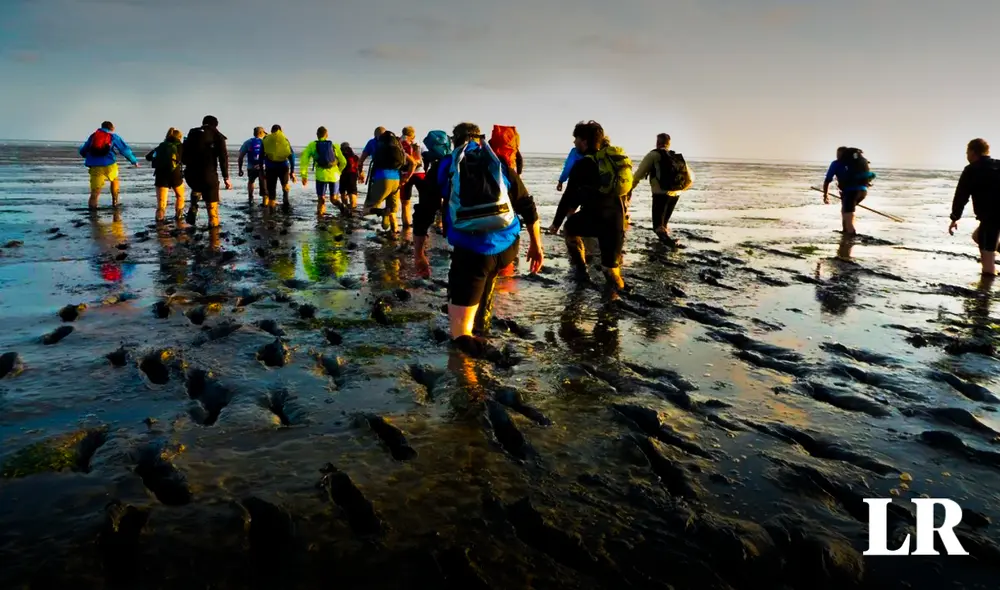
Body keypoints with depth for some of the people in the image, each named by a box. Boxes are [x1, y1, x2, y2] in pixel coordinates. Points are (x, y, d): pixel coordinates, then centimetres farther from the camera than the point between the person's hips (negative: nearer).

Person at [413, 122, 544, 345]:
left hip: (471, 250, -3)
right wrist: (536, 246, 24)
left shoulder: (444, 166, 13)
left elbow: (423, 213, 12)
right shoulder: (500, 163, 16)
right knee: (486, 271, 39)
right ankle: (482, 323, 42)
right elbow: (528, 207, 16)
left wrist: (419, 252, 21)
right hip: (508, 246, 3)